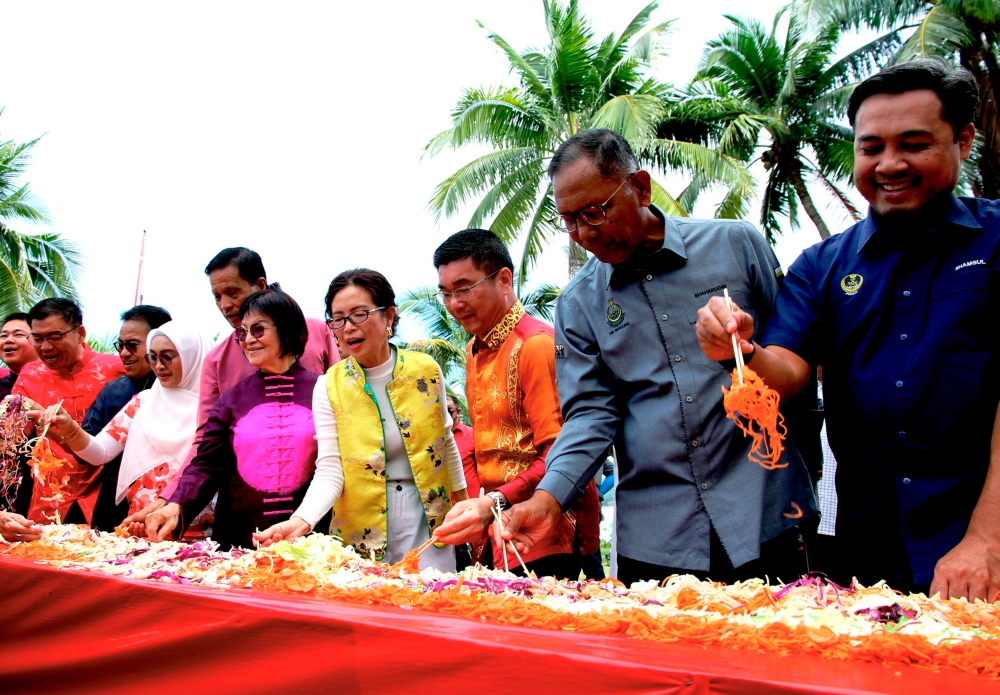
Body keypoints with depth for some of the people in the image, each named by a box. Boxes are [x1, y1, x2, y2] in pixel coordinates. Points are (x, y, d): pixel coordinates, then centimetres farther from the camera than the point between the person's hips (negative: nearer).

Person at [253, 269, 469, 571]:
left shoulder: (426, 370, -2)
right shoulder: (329, 387, -5)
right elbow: (330, 470, -9)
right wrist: (302, 520, -26)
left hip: (430, 524, 1)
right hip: (362, 535, -1)